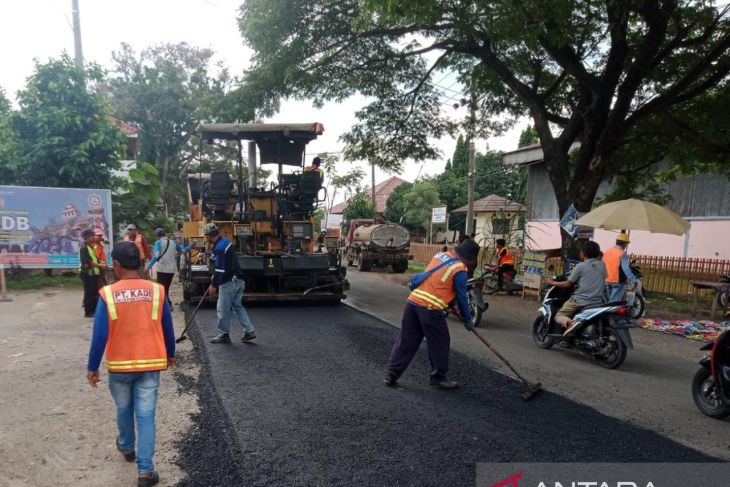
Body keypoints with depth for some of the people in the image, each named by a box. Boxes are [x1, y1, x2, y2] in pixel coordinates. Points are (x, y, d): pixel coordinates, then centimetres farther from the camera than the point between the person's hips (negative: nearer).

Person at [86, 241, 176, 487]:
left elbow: (100, 335, -12)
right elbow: (167, 328, 1)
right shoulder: (157, 290, -7)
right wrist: (170, 354, 17)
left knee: (123, 409, 24)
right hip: (150, 363, 0)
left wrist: (92, 367, 1)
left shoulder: (108, 294, -13)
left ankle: (126, 447, 47)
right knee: (146, 415, 6)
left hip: (119, 364, 0)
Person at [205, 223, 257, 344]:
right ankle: (249, 331, 13)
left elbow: (220, 269, -21)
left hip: (228, 283, -9)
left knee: (223, 309, 3)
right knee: (238, 306, 15)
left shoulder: (219, 248, -17)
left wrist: (213, 285, -13)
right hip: (238, 281, 9)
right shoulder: (226, 242, 12)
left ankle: (223, 335, 12)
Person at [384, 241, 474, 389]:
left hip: (413, 301, 7)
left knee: (406, 340, 13)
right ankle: (438, 377, 22)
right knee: (440, 342, 11)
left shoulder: (439, 255, 16)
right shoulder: (459, 269, -6)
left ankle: (392, 374, 16)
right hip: (430, 308, -7)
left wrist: (450, 302, 33)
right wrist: (467, 319, 12)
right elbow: (462, 296, 0)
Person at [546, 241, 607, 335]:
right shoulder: (602, 265, 7)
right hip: (598, 302, 5)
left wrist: (553, 283, 10)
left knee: (559, 316, 5)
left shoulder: (580, 266, -6)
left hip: (580, 300, -5)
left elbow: (568, 284, -4)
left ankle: (570, 323, -27)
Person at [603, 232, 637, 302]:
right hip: (618, 281, -7)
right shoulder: (622, 253, -12)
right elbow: (626, 269, -20)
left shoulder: (606, 252, 9)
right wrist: (633, 280, -18)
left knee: (611, 300, 17)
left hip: (608, 281, 7)